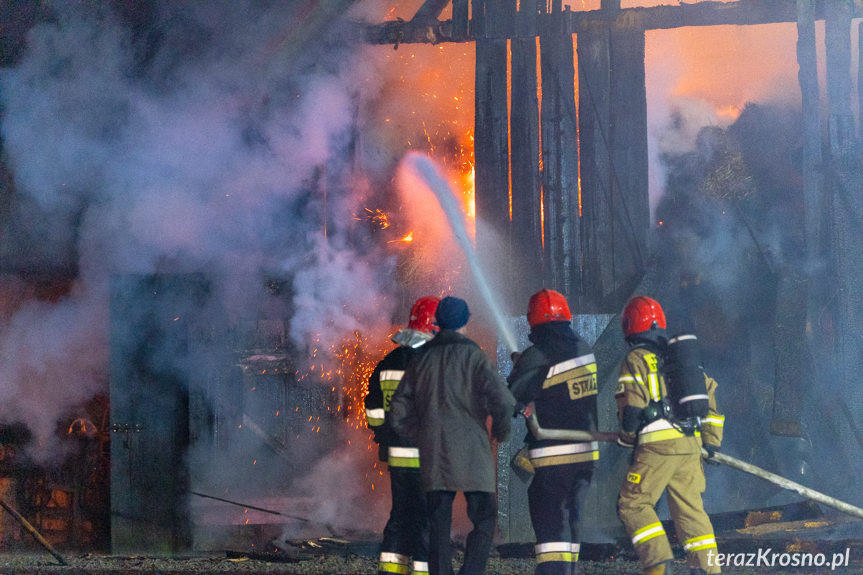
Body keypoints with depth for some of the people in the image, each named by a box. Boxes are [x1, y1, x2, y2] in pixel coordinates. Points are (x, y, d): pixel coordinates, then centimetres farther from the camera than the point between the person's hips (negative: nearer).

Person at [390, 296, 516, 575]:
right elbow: (501, 397, -15)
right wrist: (500, 431, 2)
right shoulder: (472, 355, -3)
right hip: (470, 451, -4)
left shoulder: (421, 361, 12)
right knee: (484, 520, 0)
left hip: (433, 455, 5)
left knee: (438, 525, 7)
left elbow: (399, 413, 12)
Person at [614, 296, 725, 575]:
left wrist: (627, 437, 9)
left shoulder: (636, 359, -1)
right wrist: (711, 439, 24)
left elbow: (631, 405, -9)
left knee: (633, 503, 1)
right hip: (691, 444, 7)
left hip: (658, 444, -7)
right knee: (690, 507, 11)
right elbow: (709, 389, 21)